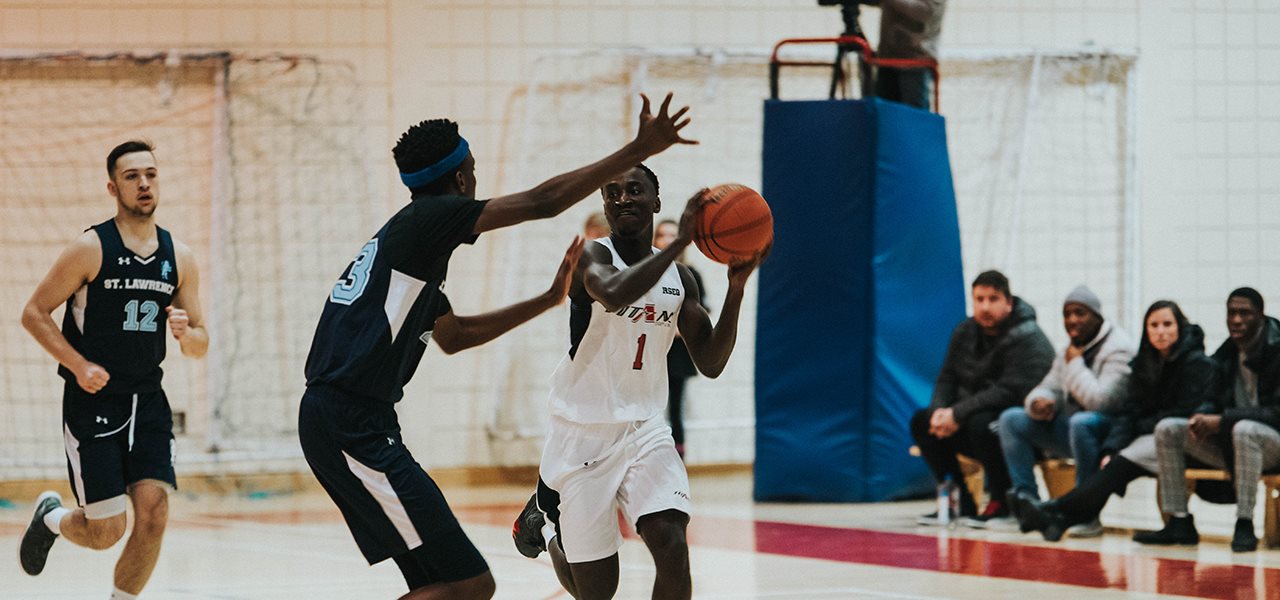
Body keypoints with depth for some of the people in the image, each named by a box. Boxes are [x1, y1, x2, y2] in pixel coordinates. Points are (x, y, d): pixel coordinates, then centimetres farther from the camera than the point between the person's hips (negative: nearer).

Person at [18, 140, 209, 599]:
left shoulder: (179, 257, 6)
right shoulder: (91, 249, -8)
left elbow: (200, 345, 12)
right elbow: (34, 313, -5)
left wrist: (186, 334, -12)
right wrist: (79, 366, -15)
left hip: (147, 401, 4)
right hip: (93, 403, -4)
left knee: (154, 514, -11)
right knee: (106, 531, -5)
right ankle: (50, 517, 29)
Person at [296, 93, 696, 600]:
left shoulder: (409, 236, 22)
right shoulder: (429, 217, -6)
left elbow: (453, 336, 36)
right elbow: (542, 202, -13)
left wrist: (548, 300, 37)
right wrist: (638, 151, -9)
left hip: (332, 419, 10)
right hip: (356, 428, -10)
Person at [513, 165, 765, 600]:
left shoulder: (679, 278, 5)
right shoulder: (592, 256, -12)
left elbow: (710, 364, 3)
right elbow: (612, 294, -36)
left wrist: (735, 290, -9)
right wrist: (679, 243, -34)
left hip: (644, 429, 4)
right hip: (583, 434, -4)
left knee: (672, 547, -22)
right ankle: (543, 522, 39)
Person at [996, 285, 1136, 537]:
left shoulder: (1119, 350, -14)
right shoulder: (1071, 350, 13)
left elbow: (1100, 400, -26)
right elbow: (1048, 389, 14)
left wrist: (1075, 363, -14)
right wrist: (1040, 402, -11)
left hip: (1111, 432, -9)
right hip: (1072, 430, 9)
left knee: (1081, 422, -41)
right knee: (1011, 419, 1)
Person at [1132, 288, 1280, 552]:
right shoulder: (1225, 354, 9)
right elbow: (1214, 400, 14)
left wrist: (1222, 421, -25)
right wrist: (1202, 417, -13)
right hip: (1228, 443, 7)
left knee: (1244, 429, -40)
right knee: (1167, 429, -8)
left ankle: (1244, 525, -34)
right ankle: (1179, 523, -12)